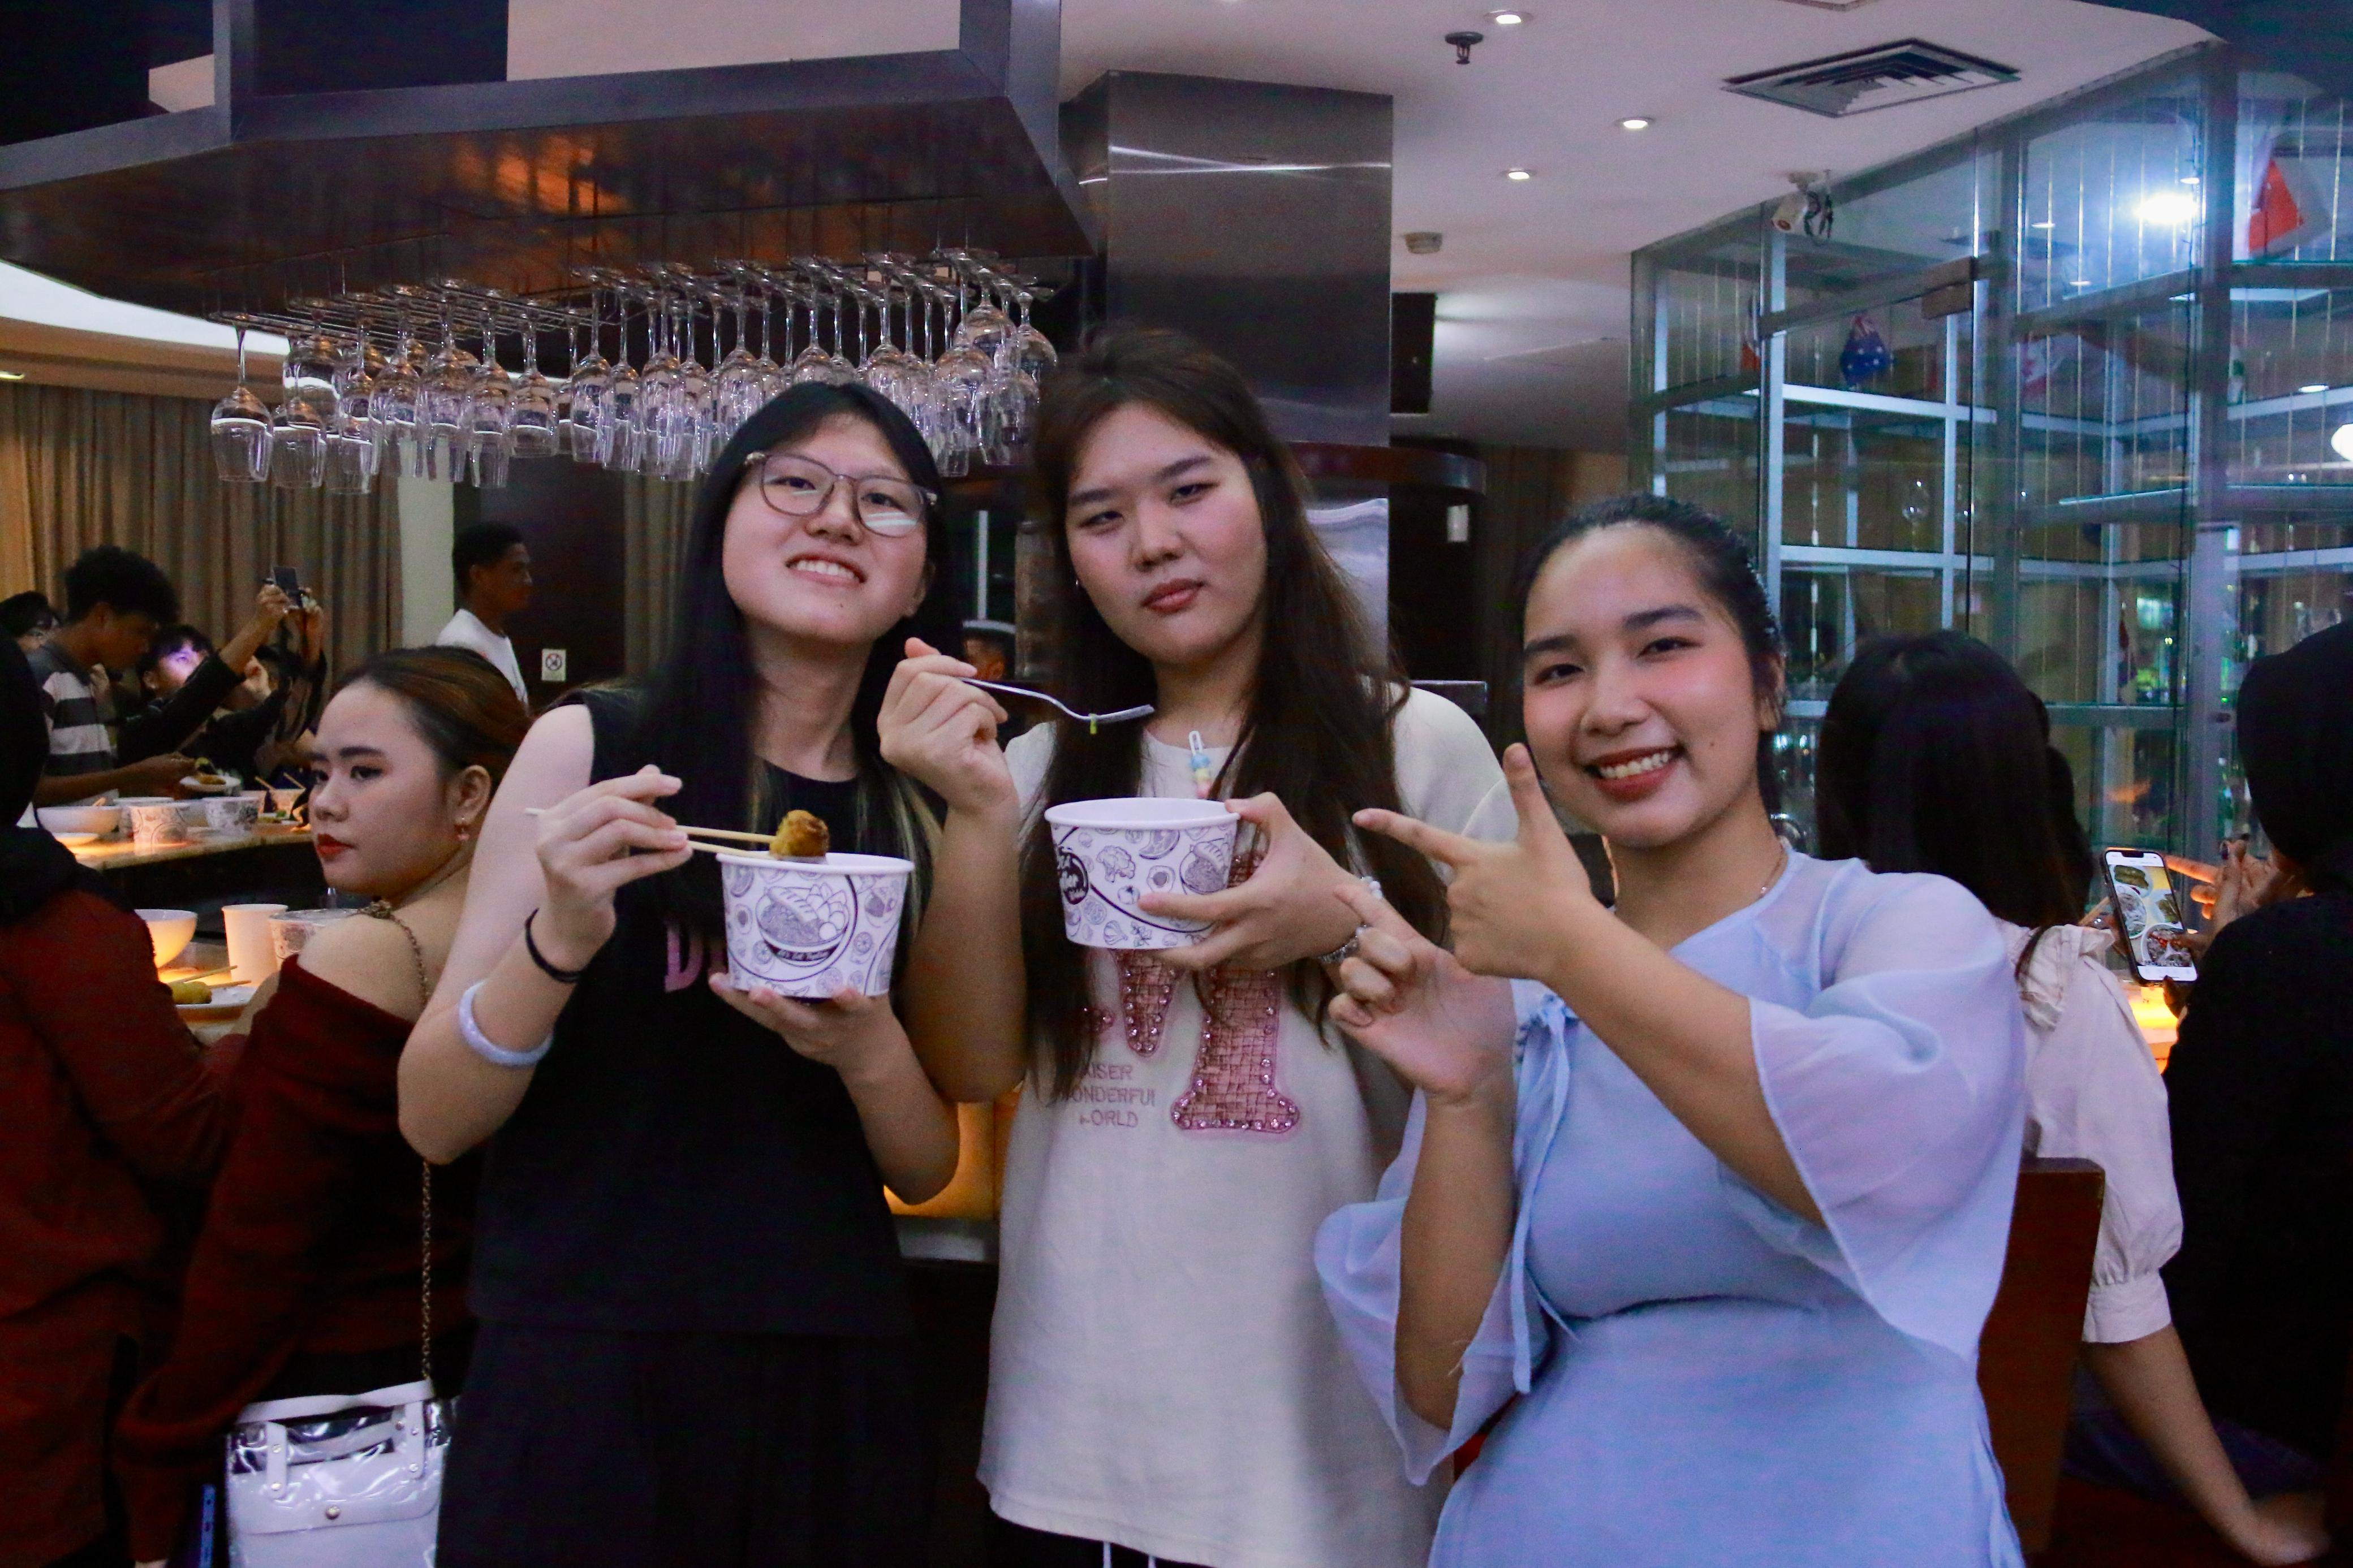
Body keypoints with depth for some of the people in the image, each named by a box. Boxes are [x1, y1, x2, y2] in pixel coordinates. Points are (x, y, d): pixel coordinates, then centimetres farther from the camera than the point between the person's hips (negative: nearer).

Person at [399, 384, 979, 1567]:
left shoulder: (919, 814, 1)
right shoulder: (588, 746, -6)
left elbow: (927, 1170, 5)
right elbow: (431, 1121, -5)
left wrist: (867, 1049, -15)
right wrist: (560, 939, -22)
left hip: (833, 1390, 3)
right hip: (583, 1376, -2)